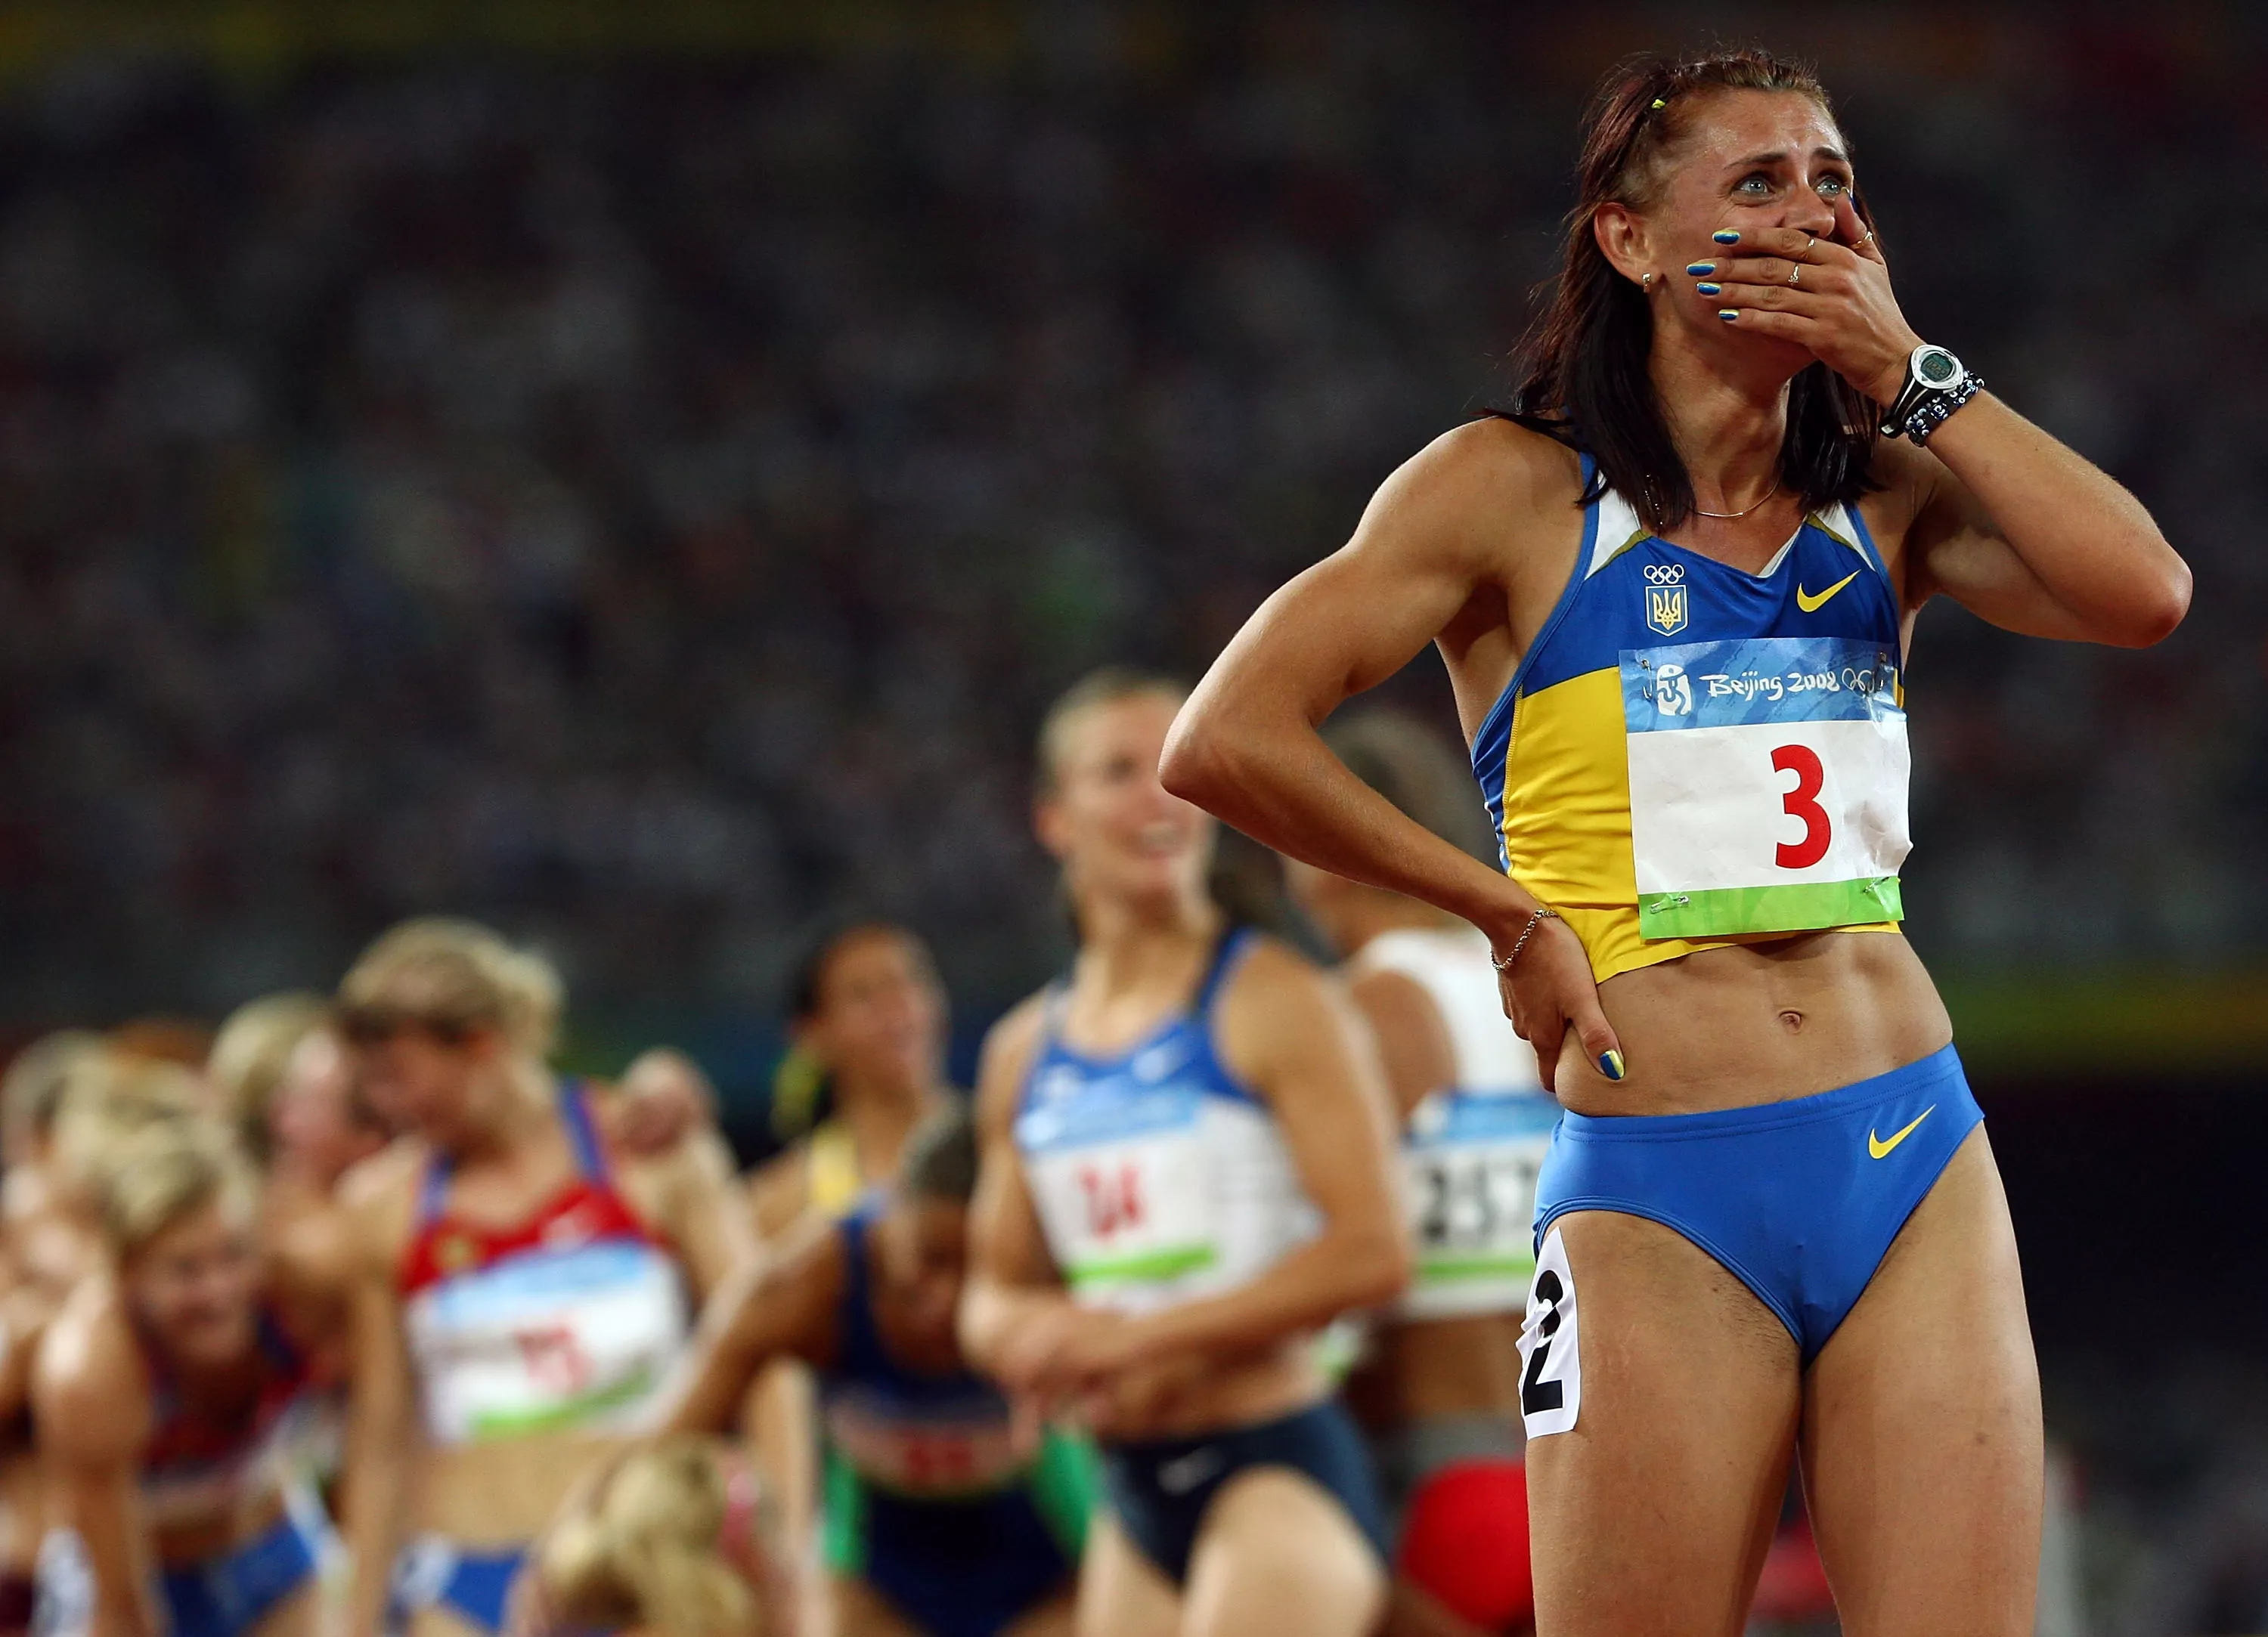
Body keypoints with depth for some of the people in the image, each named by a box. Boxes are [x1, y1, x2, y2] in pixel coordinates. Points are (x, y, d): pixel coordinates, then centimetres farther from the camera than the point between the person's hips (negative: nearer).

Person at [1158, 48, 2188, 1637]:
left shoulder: (1889, 497, 12)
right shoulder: (1519, 492, 1)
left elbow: (2146, 592, -7)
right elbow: (1228, 742, -8)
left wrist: (1908, 369, -4)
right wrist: (1512, 914, -3)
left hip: (1916, 1170, 3)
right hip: (1662, 1205, -3)